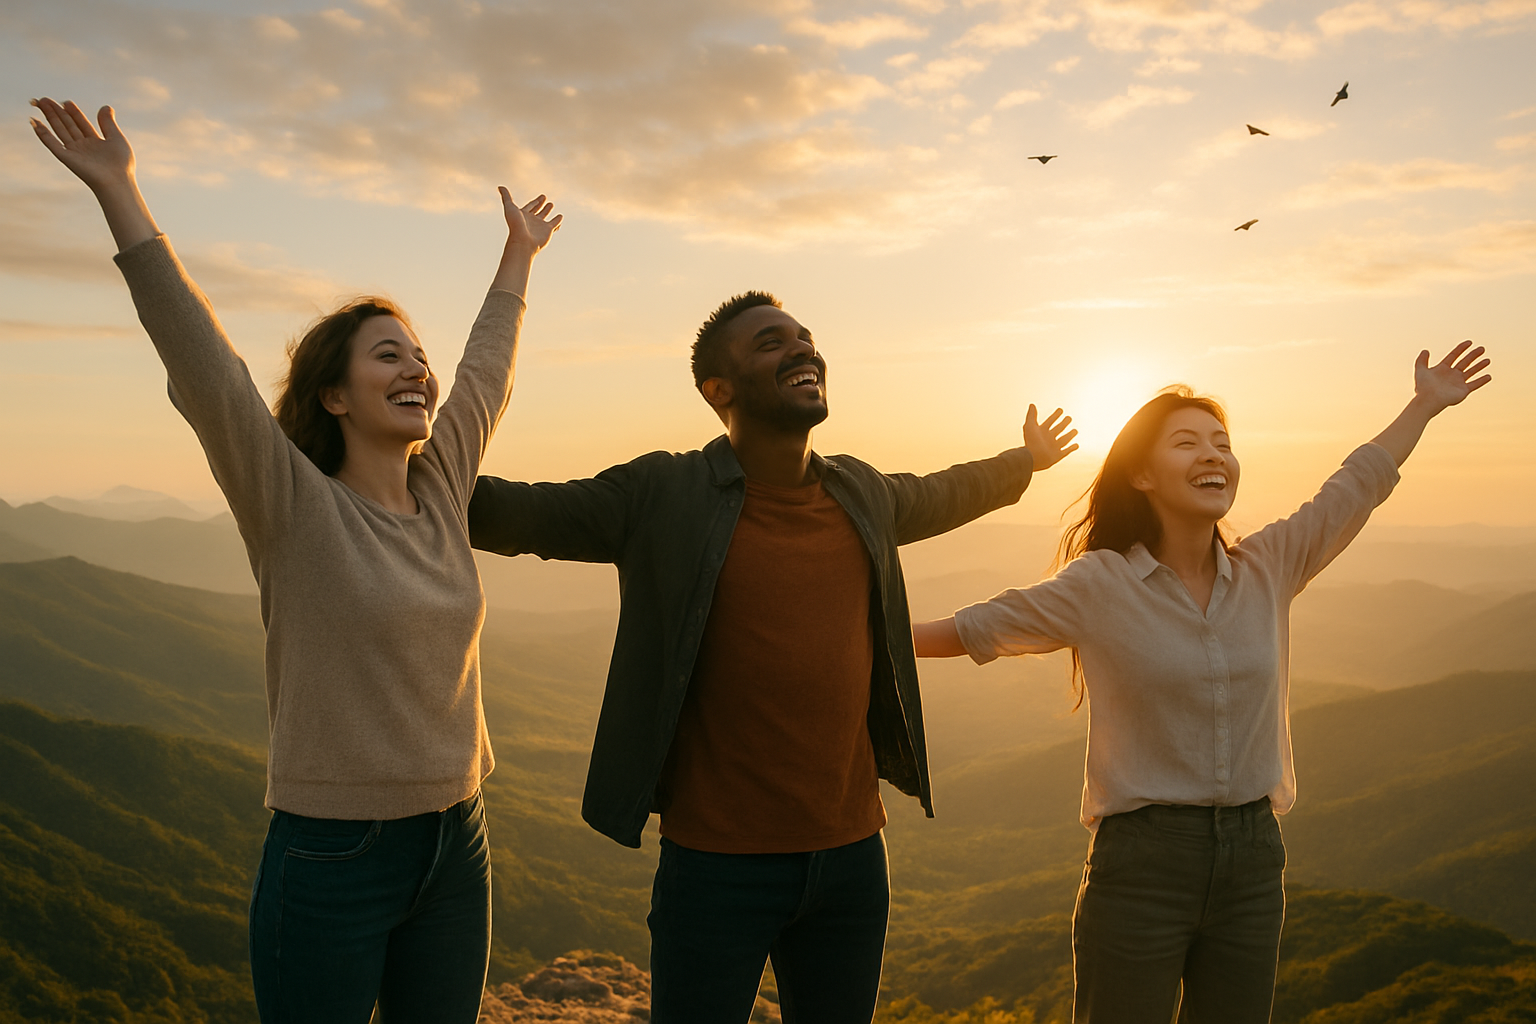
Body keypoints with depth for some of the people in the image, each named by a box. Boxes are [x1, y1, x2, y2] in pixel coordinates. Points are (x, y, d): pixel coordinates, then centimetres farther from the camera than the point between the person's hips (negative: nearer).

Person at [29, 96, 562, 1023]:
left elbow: (487, 374, 15)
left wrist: (520, 255, 28)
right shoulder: (295, 509, -11)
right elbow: (205, 367, -22)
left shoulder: (440, 494, 3)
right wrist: (119, 191, -25)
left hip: (456, 851, 6)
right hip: (330, 858, -5)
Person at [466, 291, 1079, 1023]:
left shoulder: (860, 492, 6)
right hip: (719, 861, -4)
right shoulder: (662, 496, -8)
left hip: (852, 852, 5)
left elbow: (935, 498, 28)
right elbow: (510, 513, -5)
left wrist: (1024, 460, 42)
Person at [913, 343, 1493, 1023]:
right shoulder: (1098, 585, -7)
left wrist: (1424, 405, 21)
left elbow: (1356, 487, 14)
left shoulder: (1269, 570, 3)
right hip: (1141, 864, -4)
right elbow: (977, 628, 1)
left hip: (1253, 862, 5)